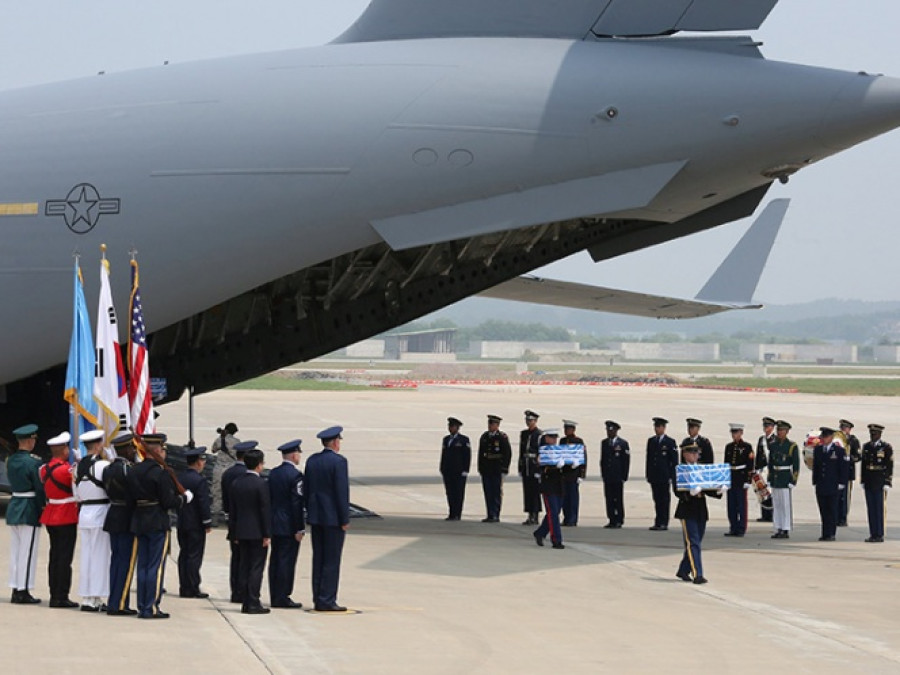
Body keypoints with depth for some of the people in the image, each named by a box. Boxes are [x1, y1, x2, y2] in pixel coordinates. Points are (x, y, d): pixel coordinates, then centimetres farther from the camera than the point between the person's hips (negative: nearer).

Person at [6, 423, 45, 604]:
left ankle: (16, 590, 15)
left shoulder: (11, 461, 7)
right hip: (29, 509, -8)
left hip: (13, 506, 8)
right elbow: (40, 488, -14)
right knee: (27, 552, -2)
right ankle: (24, 591, -2)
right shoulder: (33, 463, -16)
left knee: (15, 550, 12)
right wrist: (41, 508, 0)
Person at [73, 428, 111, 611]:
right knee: (100, 555, -2)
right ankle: (97, 599, -1)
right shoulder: (103, 465, -14)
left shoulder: (78, 466, 8)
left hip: (84, 513, 7)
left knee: (86, 555, 10)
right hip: (100, 512, -7)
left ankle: (86, 598, 12)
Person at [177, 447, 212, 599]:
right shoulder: (200, 480, -16)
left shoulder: (179, 477, 6)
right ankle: (193, 589, -2)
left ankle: (184, 588, 12)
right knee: (194, 556, -3)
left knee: (184, 555, 11)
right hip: (196, 524, -7)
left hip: (182, 522, 7)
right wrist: (207, 523, -8)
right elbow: (204, 503, -17)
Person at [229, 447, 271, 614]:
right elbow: (265, 510, -14)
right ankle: (253, 603, -6)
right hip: (257, 532, -6)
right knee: (256, 567, -3)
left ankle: (246, 602, 12)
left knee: (244, 567, 10)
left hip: (241, 531, 6)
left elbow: (232, 511, 10)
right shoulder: (260, 484, -13)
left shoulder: (235, 483, 6)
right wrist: (267, 534, -9)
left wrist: (234, 533, 15)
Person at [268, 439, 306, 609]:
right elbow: (297, 504, -16)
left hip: (275, 525, 8)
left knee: (275, 561, 11)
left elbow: (269, 499, 12)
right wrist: (299, 529, -14)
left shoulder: (273, 473, 9)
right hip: (289, 527, -8)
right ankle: (282, 598, -3)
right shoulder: (295, 475, -14)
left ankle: (275, 597, 15)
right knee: (287, 561, -4)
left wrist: (270, 523, 18)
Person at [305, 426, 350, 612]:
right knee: (331, 561, -3)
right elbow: (342, 492, -15)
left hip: (316, 518, 7)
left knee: (318, 559, 10)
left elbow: (306, 489, 12)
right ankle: (327, 600, -4)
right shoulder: (338, 461, -13)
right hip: (333, 518, -7)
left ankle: (318, 600, 13)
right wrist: (345, 519, -11)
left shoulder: (312, 461, 8)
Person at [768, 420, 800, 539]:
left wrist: (793, 481, -12)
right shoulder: (773, 445, 11)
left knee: (786, 505, -4)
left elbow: (796, 465, -7)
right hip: (775, 479, 6)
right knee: (776, 505, 7)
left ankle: (786, 530, -1)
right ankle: (778, 529, 11)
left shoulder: (792, 446, -5)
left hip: (786, 479, -6)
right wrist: (769, 479, 12)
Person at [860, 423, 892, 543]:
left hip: (880, 484, -5)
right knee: (871, 509, 7)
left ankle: (879, 535, 0)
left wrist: (887, 483, -12)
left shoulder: (886, 448, -5)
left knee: (879, 509, -4)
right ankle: (873, 534, 11)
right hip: (869, 484, 5)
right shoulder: (866, 447, 11)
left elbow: (889, 467, -7)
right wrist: (862, 481, 11)